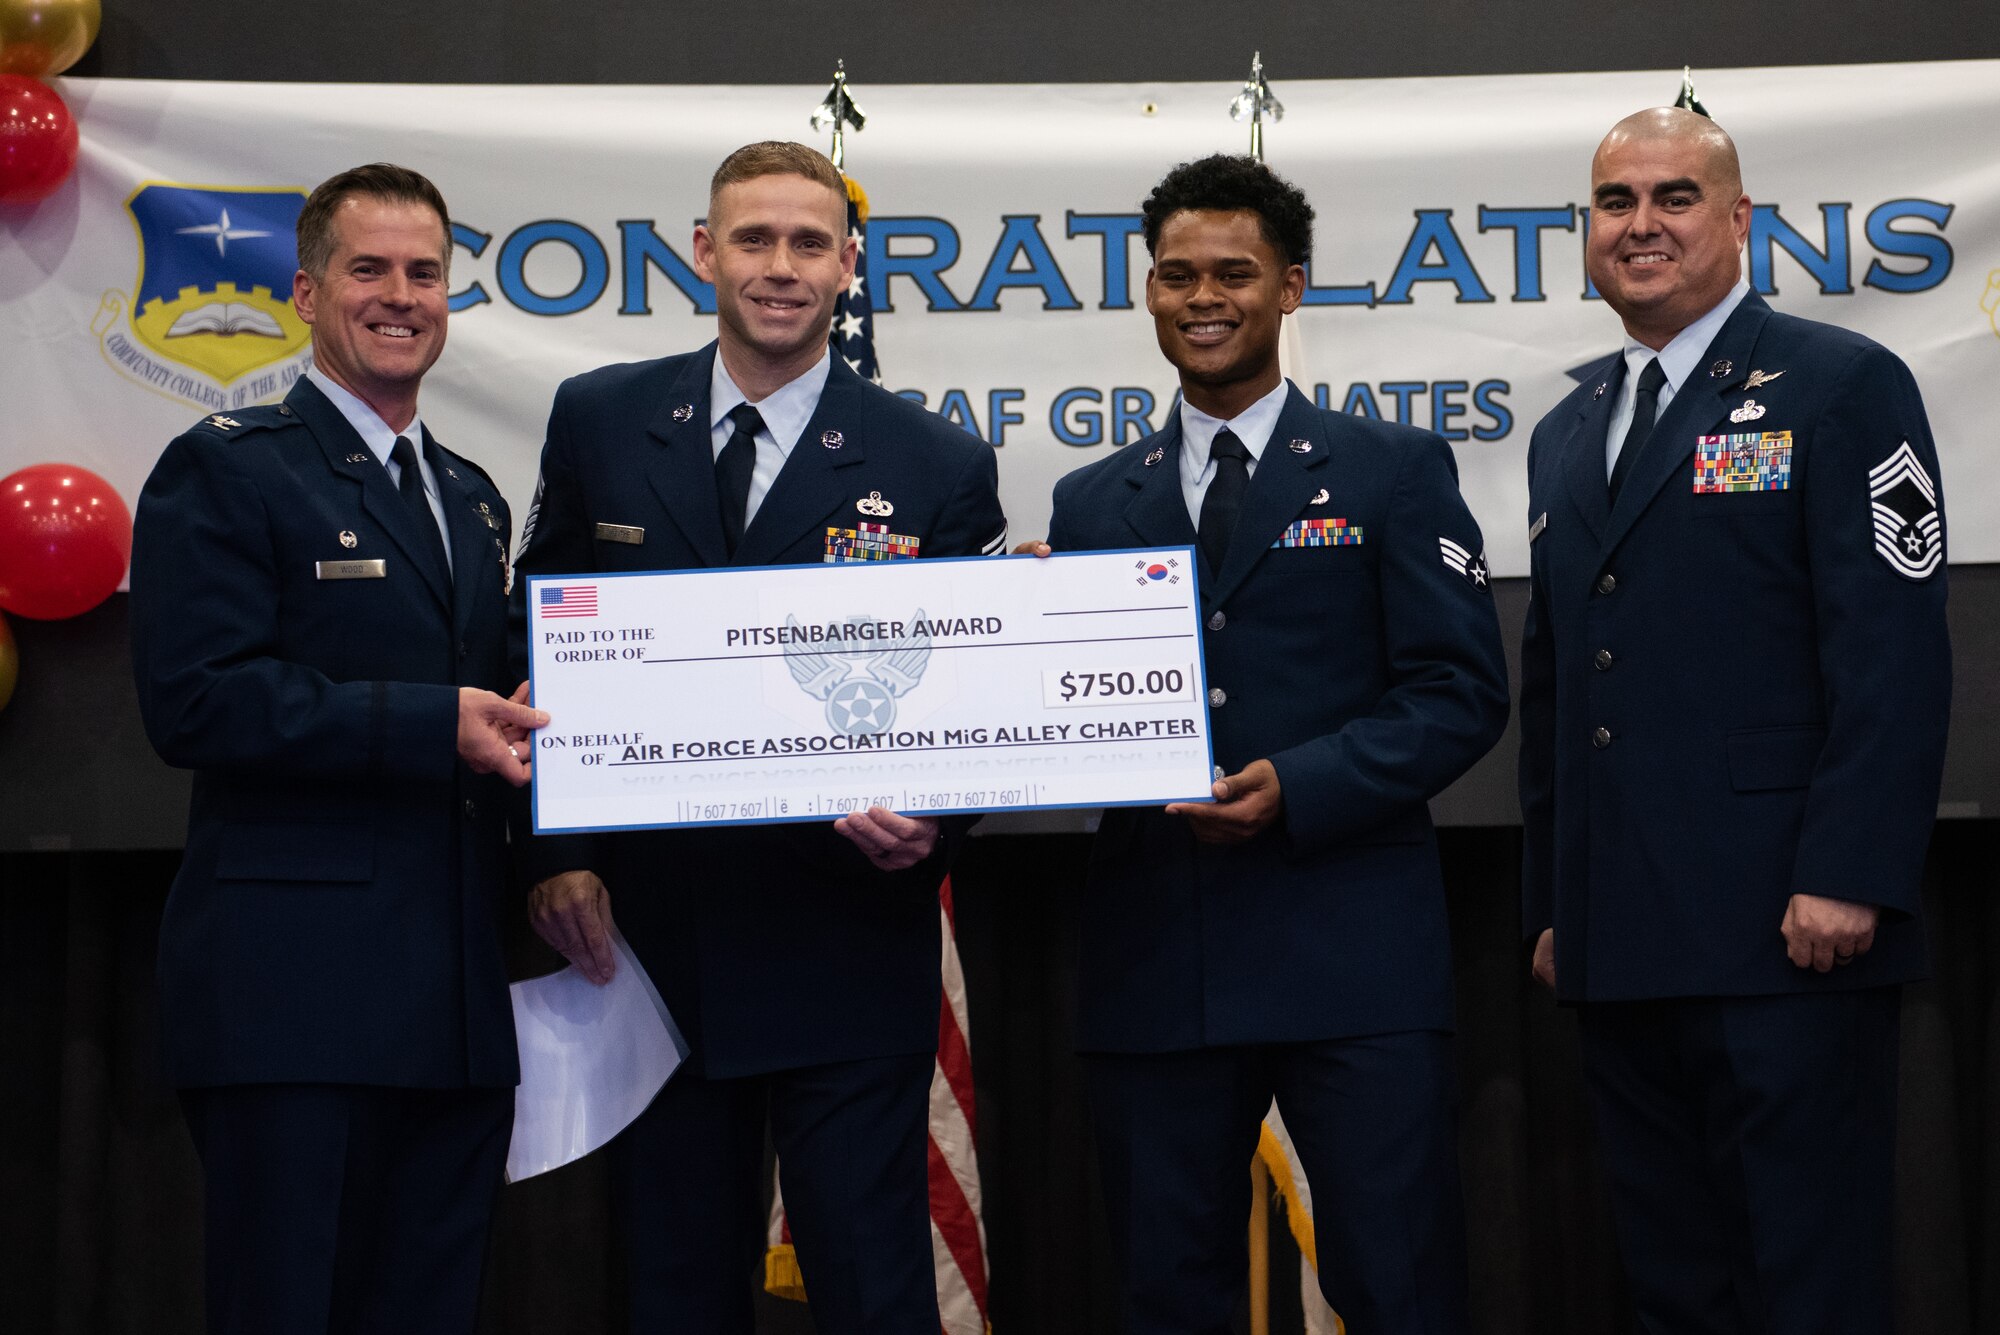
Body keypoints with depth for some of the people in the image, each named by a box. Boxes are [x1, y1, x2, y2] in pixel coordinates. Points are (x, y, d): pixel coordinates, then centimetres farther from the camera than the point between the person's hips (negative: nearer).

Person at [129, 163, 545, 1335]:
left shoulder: (473, 499, 21)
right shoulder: (225, 471, -2)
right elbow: (195, 703, -14)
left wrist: (513, 733, 4)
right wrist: (431, 725, -17)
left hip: (461, 1005, 7)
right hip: (296, 993, -7)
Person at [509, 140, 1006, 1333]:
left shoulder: (938, 466, 0)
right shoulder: (599, 422, 5)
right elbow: (542, 650, 9)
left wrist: (929, 826, -19)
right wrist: (558, 852, -1)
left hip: (846, 955, -2)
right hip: (650, 945, 2)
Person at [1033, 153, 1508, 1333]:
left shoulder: (1394, 472, 5)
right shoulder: (1093, 505, 16)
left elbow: (1462, 694, -3)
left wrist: (1297, 788, -16)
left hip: (1352, 960, -3)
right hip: (1151, 962, 4)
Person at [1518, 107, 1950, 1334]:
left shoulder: (1842, 387, -2)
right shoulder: (1569, 436, 19)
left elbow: (1895, 653, -10)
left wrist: (1848, 879, -18)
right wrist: (1553, 904, 17)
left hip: (1785, 937, -7)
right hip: (1621, 948, 7)